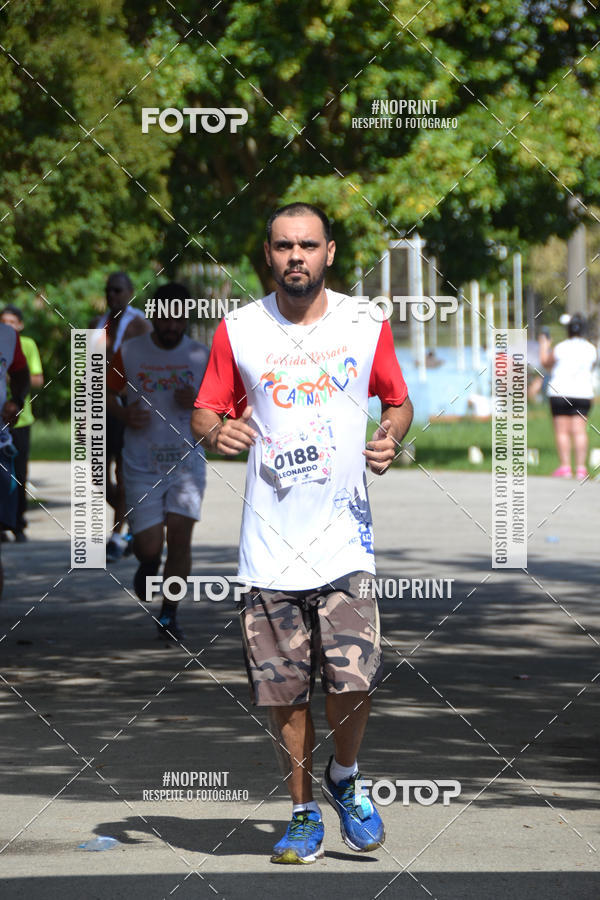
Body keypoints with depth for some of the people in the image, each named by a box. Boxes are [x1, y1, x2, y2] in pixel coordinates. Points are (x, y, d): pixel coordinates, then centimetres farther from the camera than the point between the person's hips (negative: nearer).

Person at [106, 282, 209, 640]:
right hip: (142, 464, 0)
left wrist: (197, 403, -12)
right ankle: (148, 564, 34)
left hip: (187, 461, 0)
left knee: (180, 533, -12)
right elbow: (107, 393, 10)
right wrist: (124, 415, -10)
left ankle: (170, 614, 5)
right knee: (149, 545, -6)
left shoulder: (201, 356, 2)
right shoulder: (130, 352, 0)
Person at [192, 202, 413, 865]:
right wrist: (216, 433, -13)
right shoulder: (237, 330, 3)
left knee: (353, 681, -12)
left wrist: (391, 437, -5)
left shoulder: (366, 326, 3)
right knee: (283, 692, 2)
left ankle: (344, 780, 17)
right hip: (269, 541, 1)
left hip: (344, 536, -1)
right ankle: (303, 815, 19)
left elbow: (398, 400, 16)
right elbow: (205, 413, 10)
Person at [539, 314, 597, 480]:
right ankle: (581, 468, -3)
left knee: (562, 432, 1)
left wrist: (544, 345, 26)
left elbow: (545, 362, 8)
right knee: (580, 432, 3)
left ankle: (565, 466, -4)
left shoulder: (561, 348, -8)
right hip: (583, 392, 3)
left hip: (560, 392, -3)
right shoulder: (591, 349, 1)